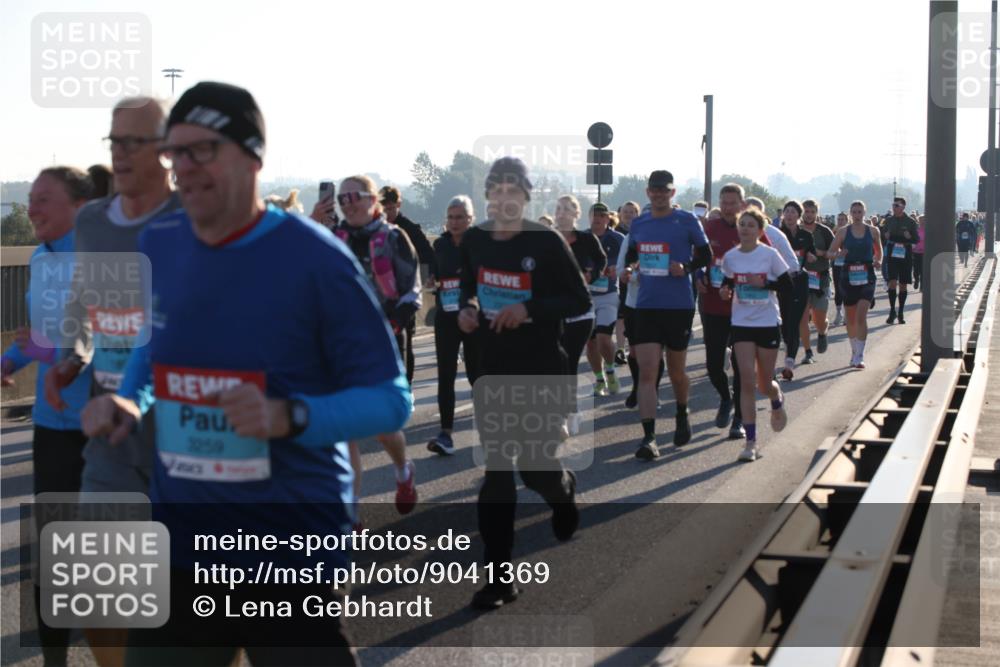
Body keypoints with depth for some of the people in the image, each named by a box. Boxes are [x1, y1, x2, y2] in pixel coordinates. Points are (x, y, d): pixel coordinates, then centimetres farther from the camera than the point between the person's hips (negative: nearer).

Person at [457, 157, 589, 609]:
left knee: (536, 468, 3)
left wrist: (529, 308, -22)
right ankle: (500, 575, 4)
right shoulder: (474, 240, 2)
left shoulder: (546, 243, -12)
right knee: (496, 473, 0)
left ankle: (563, 488, 43)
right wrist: (468, 309, -2)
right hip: (492, 368, 4)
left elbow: (581, 301, -10)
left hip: (541, 370, -3)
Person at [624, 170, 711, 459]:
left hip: (679, 306, -2)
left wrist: (687, 267, -16)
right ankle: (649, 437, -11)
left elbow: (705, 254, 2)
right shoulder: (638, 224, 8)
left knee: (676, 370, 12)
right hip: (646, 306, 2)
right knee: (646, 371, -9)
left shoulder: (687, 221, -3)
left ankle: (682, 416, 40)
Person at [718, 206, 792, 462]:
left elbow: (788, 285, -4)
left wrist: (764, 283, -18)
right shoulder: (730, 257, 1)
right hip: (742, 324, 1)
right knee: (747, 382, -8)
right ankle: (751, 442, -4)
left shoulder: (770, 254, -7)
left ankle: (777, 402, 47)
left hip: (768, 323, -1)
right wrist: (725, 291, -9)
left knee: (764, 383, 8)